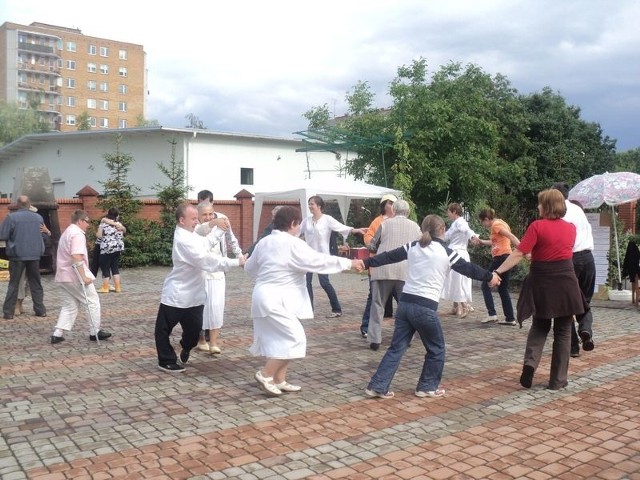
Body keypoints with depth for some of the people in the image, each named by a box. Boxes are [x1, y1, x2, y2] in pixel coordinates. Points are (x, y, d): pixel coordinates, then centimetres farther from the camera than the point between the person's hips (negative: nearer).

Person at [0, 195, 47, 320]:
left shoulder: (12, 217, -10)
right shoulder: (38, 217, 2)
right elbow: (45, 235, 12)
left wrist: (13, 236, 9)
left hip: (17, 255, -3)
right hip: (35, 255, 3)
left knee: (13, 284, 6)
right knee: (36, 284, 13)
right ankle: (40, 310, 13)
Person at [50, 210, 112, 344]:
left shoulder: (66, 232, 19)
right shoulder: (77, 234, -15)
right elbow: (76, 257, -26)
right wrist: (84, 277, -25)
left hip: (64, 276, 10)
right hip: (76, 276, -10)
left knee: (69, 305, 14)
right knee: (93, 302, 3)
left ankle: (57, 334, 7)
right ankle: (95, 332, 9)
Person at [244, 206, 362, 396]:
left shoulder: (264, 242, 10)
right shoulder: (293, 244, -14)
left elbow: (250, 267, 21)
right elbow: (319, 260, -13)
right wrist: (349, 263, -4)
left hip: (265, 297, 9)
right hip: (276, 300, -9)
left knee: (281, 339, 16)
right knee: (294, 339, -4)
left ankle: (279, 380, 21)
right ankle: (265, 374, 0)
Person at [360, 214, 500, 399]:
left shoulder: (412, 247, 10)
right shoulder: (446, 253, -1)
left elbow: (388, 256, 13)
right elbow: (468, 268, 10)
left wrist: (366, 263, 22)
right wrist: (490, 277, 25)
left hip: (405, 303, 5)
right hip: (425, 308, -5)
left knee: (397, 347, 11)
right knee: (436, 349, 15)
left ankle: (378, 386, 7)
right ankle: (427, 387, 22)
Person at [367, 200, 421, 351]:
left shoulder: (385, 223, 7)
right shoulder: (415, 227, 13)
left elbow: (373, 245, 13)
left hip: (383, 269, -1)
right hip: (406, 270, 2)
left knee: (378, 304, 6)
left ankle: (375, 340, 2)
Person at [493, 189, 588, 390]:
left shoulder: (537, 226, -10)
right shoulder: (571, 228, 4)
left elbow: (518, 254, -16)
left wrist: (497, 271, -15)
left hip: (542, 284, -2)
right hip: (565, 284, 2)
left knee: (539, 328, 17)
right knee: (563, 332, 9)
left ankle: (530, 363, -4)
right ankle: (557, 380, 12)